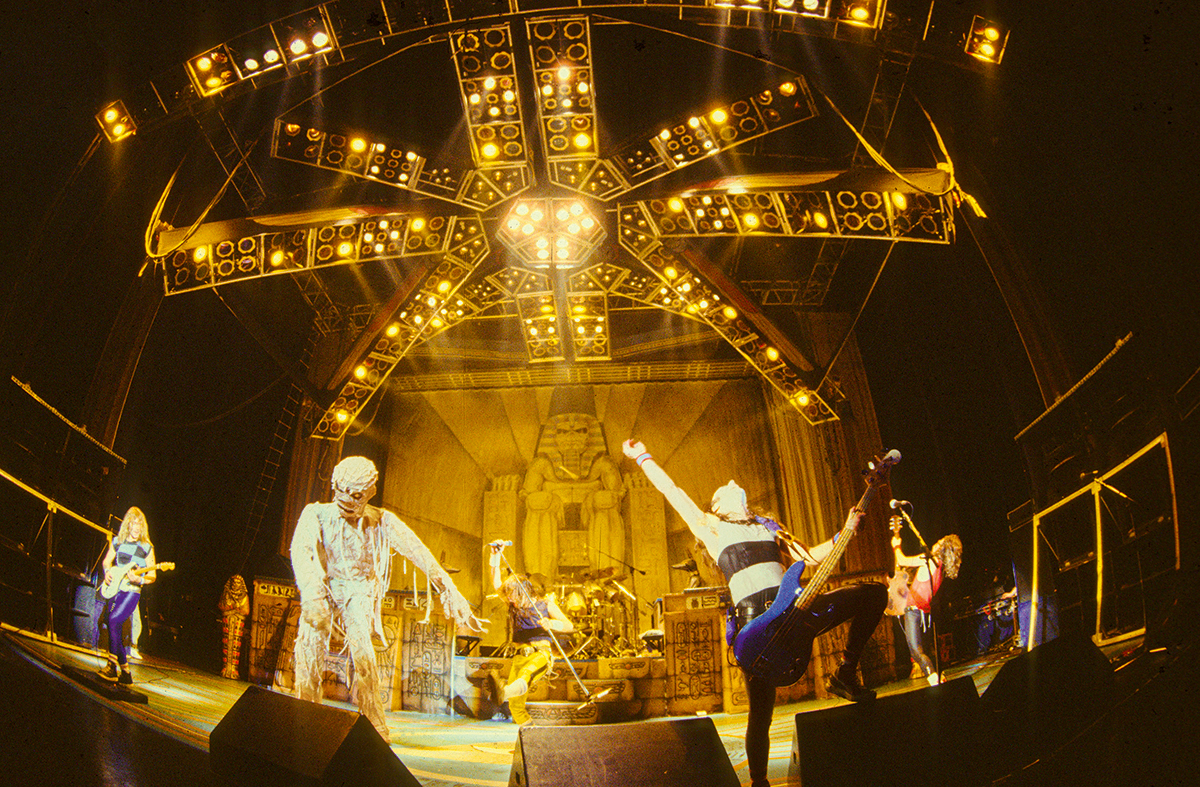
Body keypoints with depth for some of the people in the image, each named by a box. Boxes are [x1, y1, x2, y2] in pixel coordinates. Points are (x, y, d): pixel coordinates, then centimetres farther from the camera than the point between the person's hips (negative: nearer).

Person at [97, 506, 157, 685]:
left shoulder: (146, 547, -1)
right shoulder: (117, 541, 9)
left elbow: (152, 576, -1)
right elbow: (107, 561, 20)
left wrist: (139, 579, -20)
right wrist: (107, 571, -2)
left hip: (132, 591, -5)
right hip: (114, 588, 5)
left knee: (114, 620, -24)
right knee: (116, 630, 3)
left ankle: (112, 666, -17)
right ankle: (125, 672, 12)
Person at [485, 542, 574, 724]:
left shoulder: (546, 604, 4)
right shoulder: (513, 605, 16)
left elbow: (569, 626, -1)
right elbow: (496, 583, 8)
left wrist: (550, 624, -21)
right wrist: (496, 556, -1)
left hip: (541, 652, -5)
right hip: (521, 654, 5)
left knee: (527, 672, -40)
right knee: (515, 703, -11)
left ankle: (504, 692, -68)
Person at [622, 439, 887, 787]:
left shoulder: (766, 526, 27)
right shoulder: (711, 527, 14)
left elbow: (810, 556, 27)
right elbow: (671, 490, 13)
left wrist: (846, 531, 19)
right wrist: (643, 458, 20)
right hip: (755, 622, -4)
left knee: (875, 592, -3)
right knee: (761, 712, -5)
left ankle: (845, 674, 4)